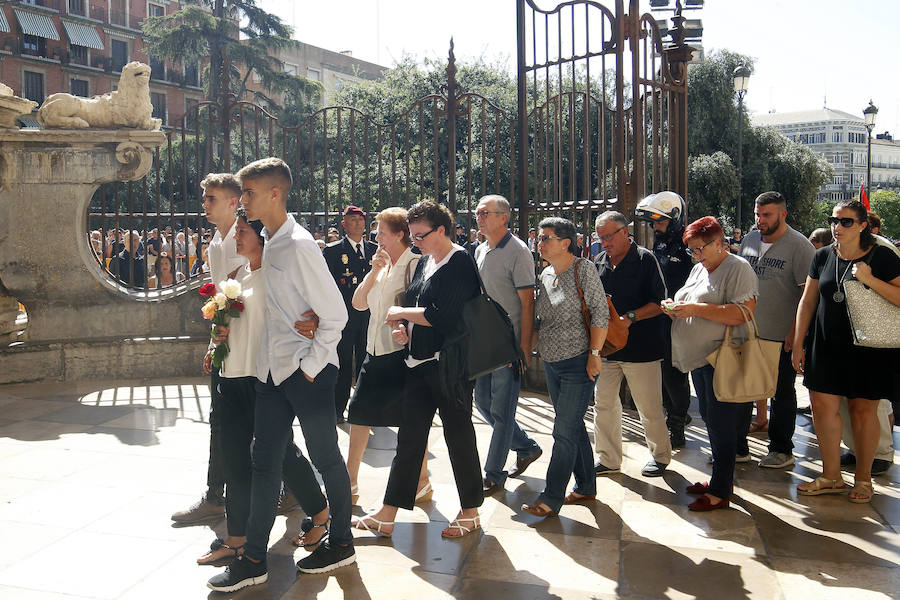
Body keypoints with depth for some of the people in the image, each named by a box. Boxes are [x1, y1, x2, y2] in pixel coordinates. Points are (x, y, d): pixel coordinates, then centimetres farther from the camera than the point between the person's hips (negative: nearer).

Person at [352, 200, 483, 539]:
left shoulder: (460, 262, -12)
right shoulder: (424, 263, 15)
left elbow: (442, 315, -21)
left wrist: (401, 313, -10)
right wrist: (401, 327, 1)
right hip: (419, 362, 8)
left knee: (458, 435, 4)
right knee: (409, 438, 9)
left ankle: (470, 512, 21)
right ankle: (386, 516, 15)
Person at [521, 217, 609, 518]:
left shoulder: (583, 269, -10)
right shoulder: (545, 275, 10)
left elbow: (600, 313, -13)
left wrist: (594, 353, -16)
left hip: (578, 364, -7)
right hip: (551, 364, 8)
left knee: (565, 431, -5)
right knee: (574, 427, 16)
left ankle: (551, 498, 3)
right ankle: (586, 487, 29)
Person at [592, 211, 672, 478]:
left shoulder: (645, 259, -6)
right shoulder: (600, 262, 11)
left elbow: (659, 303, -10)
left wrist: (631, 317, -22)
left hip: (641, 347, -5)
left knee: (650, 407, 3)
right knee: (603, 403, 8)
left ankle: (660, 455, 23)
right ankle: (608, 458, 21)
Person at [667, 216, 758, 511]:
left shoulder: (737, 268, -11)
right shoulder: (699, 269, 16)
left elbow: (743, 312, -22)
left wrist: (696, 308, -24)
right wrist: (675, 308, 3)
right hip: (700, 357, 9)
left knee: (721, 425, -4)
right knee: (710, 421, 16)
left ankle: (720, 492, 5)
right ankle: (722, 477, 29)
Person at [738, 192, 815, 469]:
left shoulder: (799, 246, -10)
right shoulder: (749, 240, 9)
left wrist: (795, 332, -17)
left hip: (782, 335, -6)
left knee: (782, 392, 7)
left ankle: (781, 450, 20)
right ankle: (736, 446, 21)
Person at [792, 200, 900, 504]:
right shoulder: (823, 256, 6)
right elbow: (808, 301, 10)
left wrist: (870, 280, -23)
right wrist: (798, 344, 8)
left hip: (869, 348, -4)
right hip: (827, 344, 4)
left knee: (863, 408, 3)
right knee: (822, 405, 0)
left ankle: (863, 478, 19)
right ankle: (831, 477, 14)